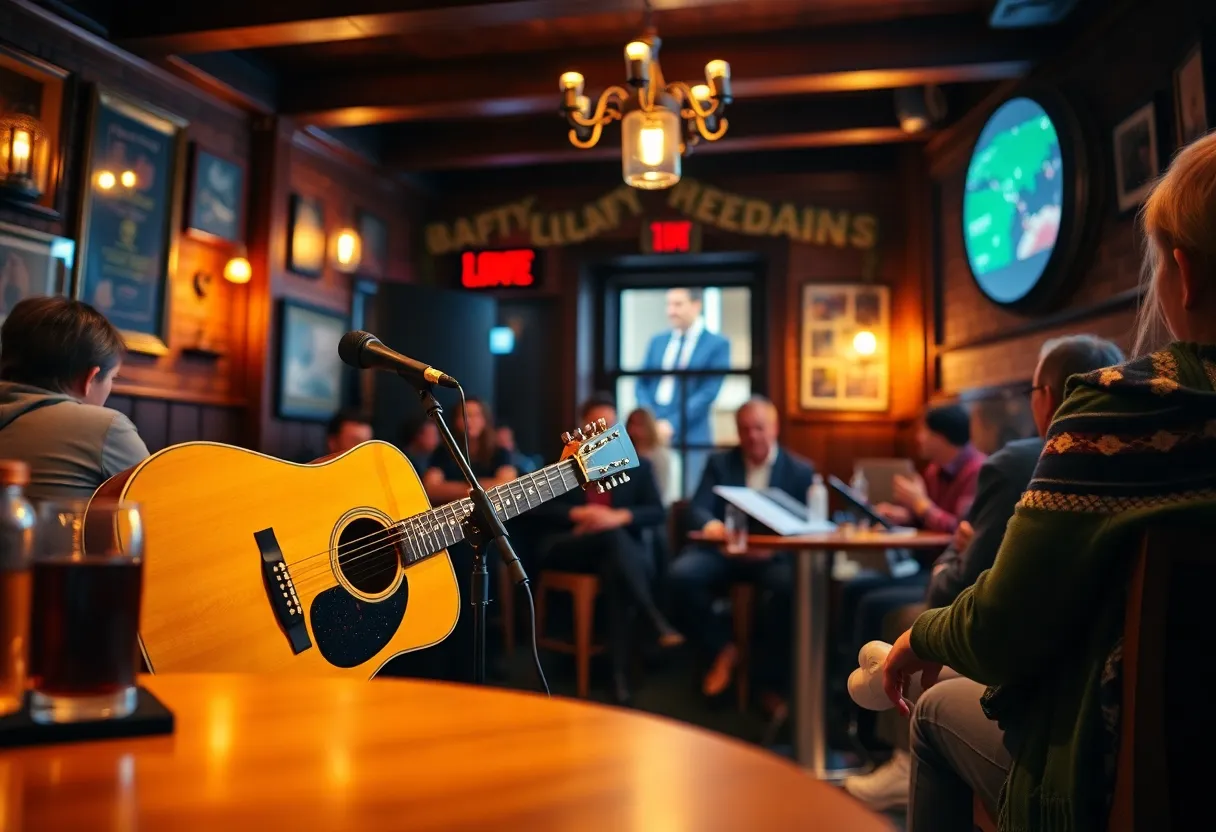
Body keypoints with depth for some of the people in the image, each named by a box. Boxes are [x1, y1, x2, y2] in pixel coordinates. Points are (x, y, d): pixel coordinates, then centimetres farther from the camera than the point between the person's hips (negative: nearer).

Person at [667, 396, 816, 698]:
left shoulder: (801, 471, 10)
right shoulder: (719, 463, 14)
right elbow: (697, 508, 2)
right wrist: (710, 524, -25)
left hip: (774, 555, -1)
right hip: (722, 551, 1)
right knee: (681, 574, -29)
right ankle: (723, 649, -5)